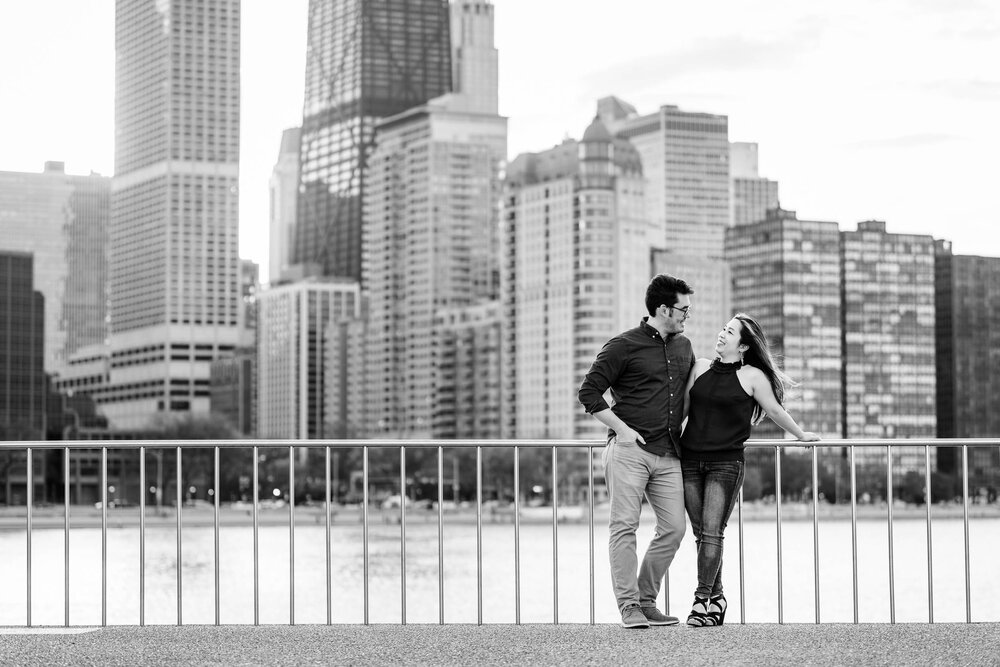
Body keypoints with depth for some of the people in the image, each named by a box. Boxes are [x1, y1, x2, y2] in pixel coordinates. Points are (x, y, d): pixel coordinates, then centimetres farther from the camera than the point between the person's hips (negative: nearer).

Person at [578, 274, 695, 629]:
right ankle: (628, 606, -4)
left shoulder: (683, 347, 17)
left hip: (668, 454, 6)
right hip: (630, 450, -6)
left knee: (673, 528, 2)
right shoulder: (623, 346, -4)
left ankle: (646, 600, 14)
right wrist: (621, 429, -12)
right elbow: (589, 392, -5)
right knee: (624, 526, -7)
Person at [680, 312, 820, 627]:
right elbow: (682, 409, 17)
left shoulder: (752, 376, -1)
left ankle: (702, 600, -9)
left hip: (726, 462, -4)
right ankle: (716, 597, 13)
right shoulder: (700, 367, 10)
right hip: (690, 458, 4)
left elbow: (774, 410, 11)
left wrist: (800, 434, 20)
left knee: (712, 530, -11)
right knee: (700, 531, 4)